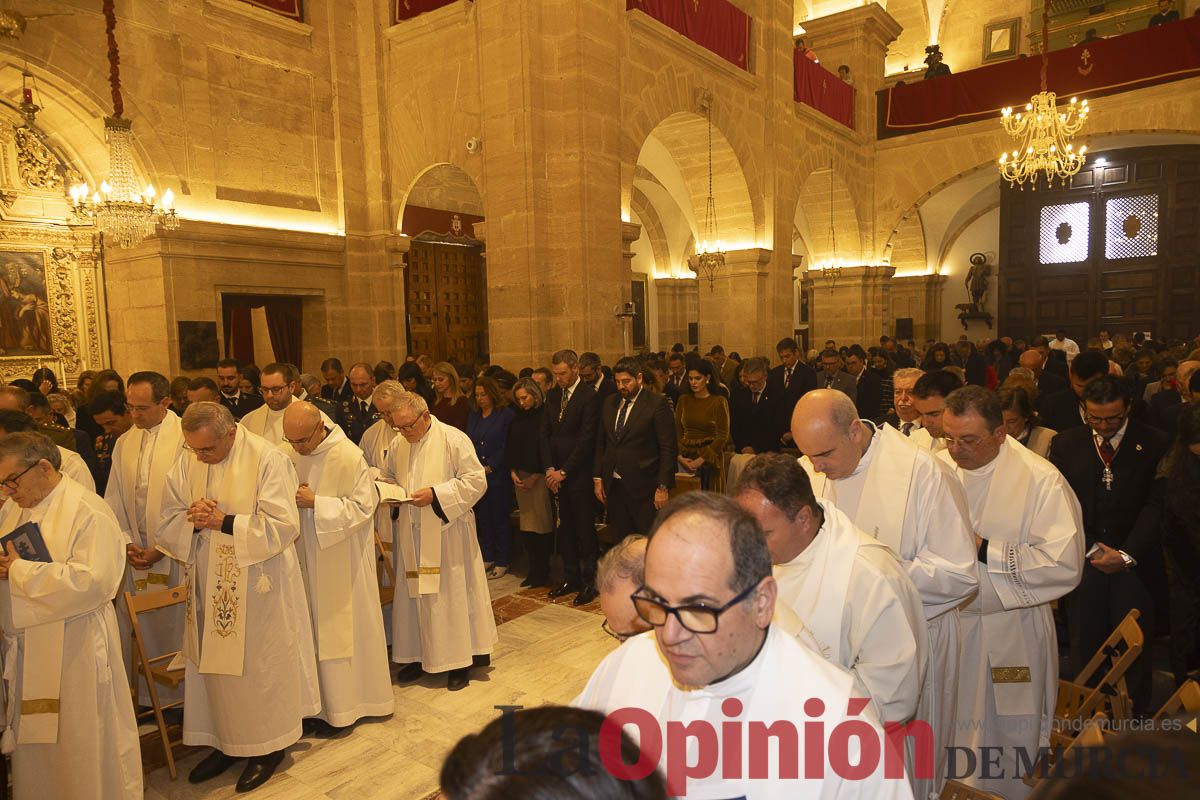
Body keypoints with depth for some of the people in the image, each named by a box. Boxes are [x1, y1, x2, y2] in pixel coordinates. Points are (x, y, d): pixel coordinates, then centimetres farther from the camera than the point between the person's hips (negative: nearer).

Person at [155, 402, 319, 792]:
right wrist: (194, 521, -18)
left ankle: (268, 746, 27)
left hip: (258, 588, -5)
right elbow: (168, 524, 3)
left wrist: (223, 522, -22)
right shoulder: (188, 462, 0)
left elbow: (282, 525, -20)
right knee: (215, 665, 15)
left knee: (260, 667, 8)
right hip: (210, 588, 5)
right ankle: (227, 741, 34)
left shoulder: (267, 459, -16)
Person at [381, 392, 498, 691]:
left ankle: (459, 661, 15)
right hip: (411, 535, 5)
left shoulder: (453, 439, -12)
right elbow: (386, 478, 20)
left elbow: (476, 480, -13)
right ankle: (419, 655, 27)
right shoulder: (398, 444, 6)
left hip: (446, 534, -5)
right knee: (413, 595, 11)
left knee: (451, 595, 2)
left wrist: (435, 494, -20)